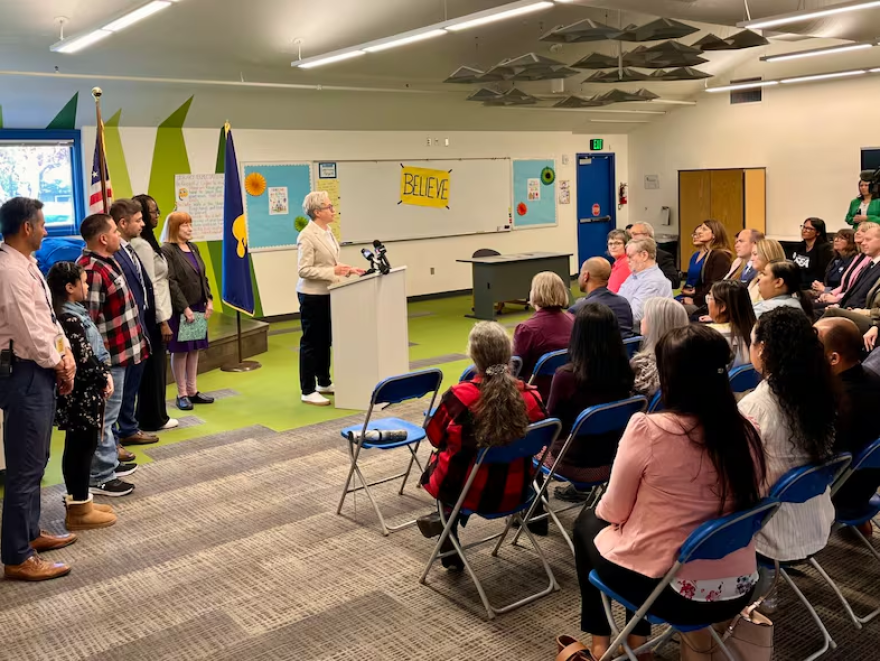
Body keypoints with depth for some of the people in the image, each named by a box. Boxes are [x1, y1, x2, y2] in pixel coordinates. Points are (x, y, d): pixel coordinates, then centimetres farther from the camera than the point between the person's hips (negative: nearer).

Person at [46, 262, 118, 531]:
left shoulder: (73, 313, 12)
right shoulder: (70, 320, -20)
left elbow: (93, 352, 16)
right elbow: (83, 361, -21)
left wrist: (104, 374, 4)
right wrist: (103, 380, -7)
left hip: (83, 393, 10)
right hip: (81, 395, -10)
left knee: (79, 447, 17)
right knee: (82, 447, -1)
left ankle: (78, 500, 28)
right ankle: (78, 510, 8)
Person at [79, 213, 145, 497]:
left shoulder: (106, 262, 9)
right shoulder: (92, 270, -24)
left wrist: (131, 343, 23)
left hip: (117, 351, 10)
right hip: (108, 355, -10)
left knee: (109, 413, 20)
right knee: (104, 416, -1)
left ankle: (109, 462, 33)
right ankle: (100, 478, 7)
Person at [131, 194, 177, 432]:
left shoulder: (144, 242, 13)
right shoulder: (142, 245, -17)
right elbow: (150, 287, -20)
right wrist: (163, 321, -19)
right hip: (153, 316, -10)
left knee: (151, 366, 14)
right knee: (155, 366, 0)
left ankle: (148, 416, 23)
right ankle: (154, 419, 10)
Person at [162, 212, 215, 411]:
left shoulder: (193, 248, 13)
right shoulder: (167, 251, -11)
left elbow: (202, 277, 15)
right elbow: (171, 283, -16)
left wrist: (209, 300, 3)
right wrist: (185, 308, -19)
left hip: (198, 306, 7)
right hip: (179, 309, -7)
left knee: (194, 349, 11)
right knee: (180, 351, 0)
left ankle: (193, 391, 19)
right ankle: (182, 394, 9)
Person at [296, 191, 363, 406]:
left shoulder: (328, 232, 9)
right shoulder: (307, 236, -19)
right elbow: (304, 270, -22)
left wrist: (346, 270, 1)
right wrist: (333, 271, -27)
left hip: (326, 294, 9)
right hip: (312, 296, -9)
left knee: (325, 341, 17)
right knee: (311, 343, 0)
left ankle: (324, 383, 31)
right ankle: (307, 391, 9)